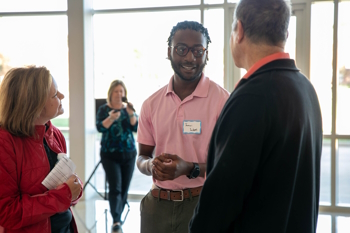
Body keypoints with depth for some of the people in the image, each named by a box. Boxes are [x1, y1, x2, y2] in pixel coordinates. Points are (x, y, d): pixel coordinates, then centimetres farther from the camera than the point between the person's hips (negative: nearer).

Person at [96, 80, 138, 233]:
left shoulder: (128, 108, 6)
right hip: (110, 154, -3)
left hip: (128, 154, 3)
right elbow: (100, 127, -18)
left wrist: (131, 114, -24)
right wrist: (111, 117, -34)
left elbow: (136, 128, -8)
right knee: (115, 187, -13)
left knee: (124, 188, 7)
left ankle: (118, 217, 23)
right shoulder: (104, 109, -1)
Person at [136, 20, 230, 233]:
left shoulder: (223, 101, -11)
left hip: (203, 204, -4)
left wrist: (190, 169, -23)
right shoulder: (151, 104, 3)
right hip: (156, 204, 4)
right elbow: (142, 157, 11)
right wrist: (151, 165, -11)